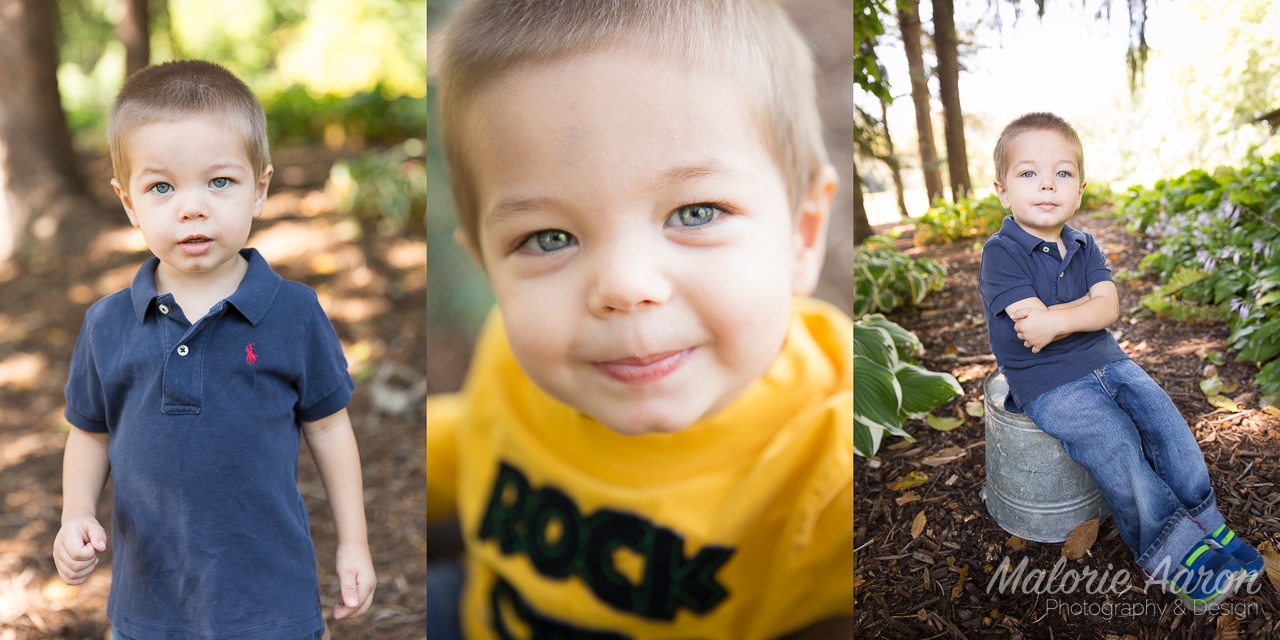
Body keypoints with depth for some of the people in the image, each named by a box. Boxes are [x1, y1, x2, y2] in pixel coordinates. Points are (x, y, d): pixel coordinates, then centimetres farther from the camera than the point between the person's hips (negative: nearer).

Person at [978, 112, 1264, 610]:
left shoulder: (1082, 246, 8)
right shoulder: (1001, 252, -13)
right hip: (1045, 385, -7)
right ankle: (1168, 554, -9)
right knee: (1115, 440, -23)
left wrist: (1059, 318, -22)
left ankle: (1206, 525, 4)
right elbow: (1032, 322, -21)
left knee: (1163, 417, -10)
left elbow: (1108, 307, -7)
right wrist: (1087, 307, -13)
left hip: (1102, 361, 7)